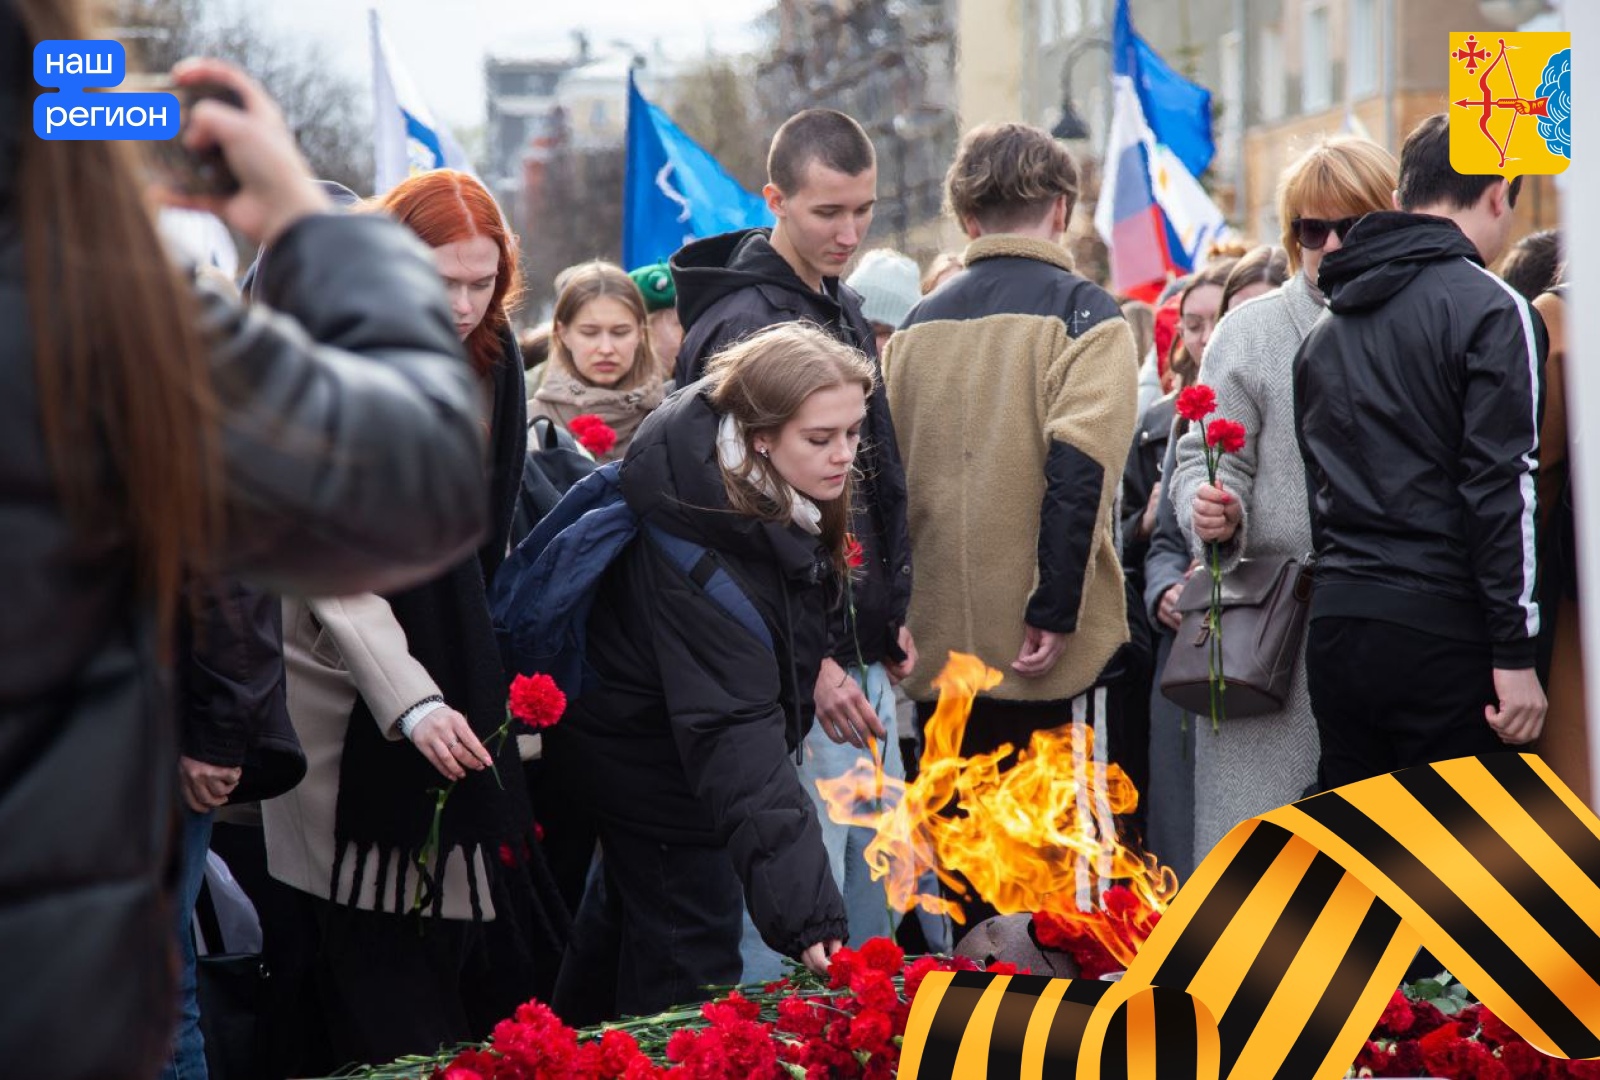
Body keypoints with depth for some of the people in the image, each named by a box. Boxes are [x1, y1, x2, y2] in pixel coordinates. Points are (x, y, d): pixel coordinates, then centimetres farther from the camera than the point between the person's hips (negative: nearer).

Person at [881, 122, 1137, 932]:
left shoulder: (916, 325, 10)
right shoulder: (1081, 312, -5)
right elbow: (1079, 464, -17)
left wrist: (895, 620, 14)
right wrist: (1054, 611, -16)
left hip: (938, 645, 5)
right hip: (1045, 646, -4)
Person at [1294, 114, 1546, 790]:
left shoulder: (1327, 328, 17)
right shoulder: (1490, 309, -6)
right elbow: (1503, 487, -13)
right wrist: (1516, 652, -13)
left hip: (1334, 630, 7)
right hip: (1443, 632, -7)